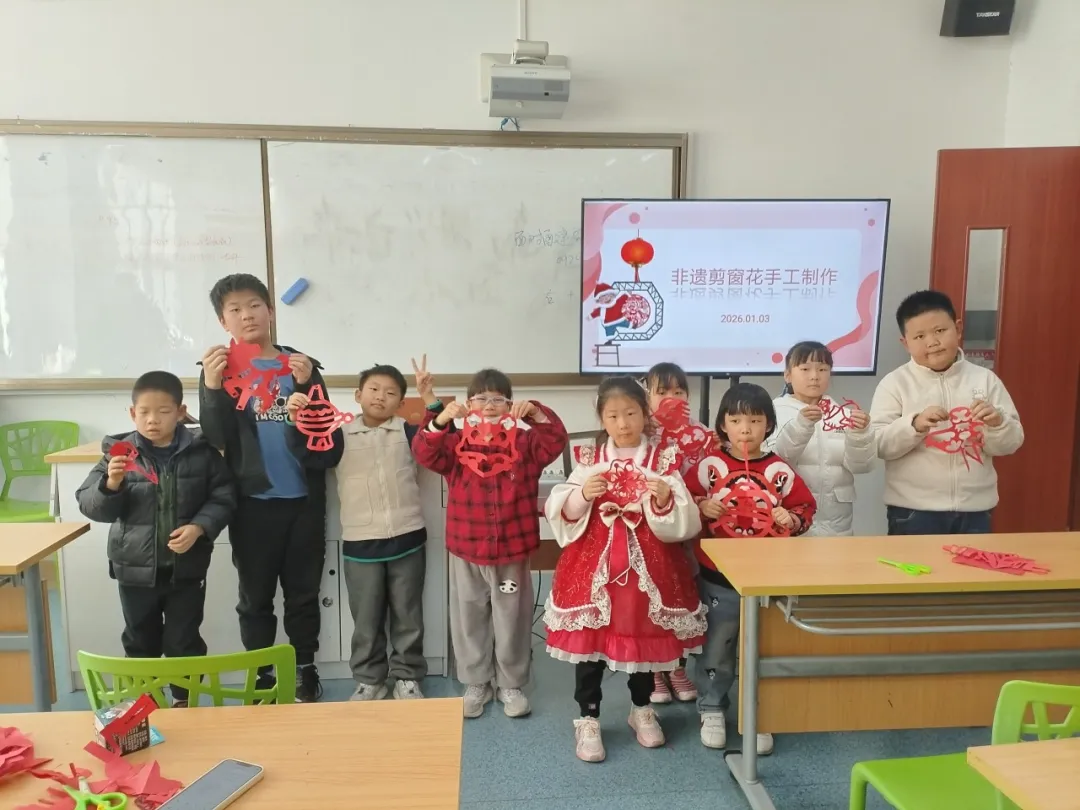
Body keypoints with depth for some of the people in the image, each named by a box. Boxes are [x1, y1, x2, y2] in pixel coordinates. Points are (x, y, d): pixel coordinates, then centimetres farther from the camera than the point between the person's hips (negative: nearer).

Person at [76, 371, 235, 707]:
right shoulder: (119, 452, -5)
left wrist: (200, 527, -20)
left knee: (184, 640, 12)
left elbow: (223, 497, -6)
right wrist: (110, 484, -25)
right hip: (135, 567, 2)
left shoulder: (201, 452, -8)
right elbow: (89, 505, -6)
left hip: (186, 566, -1)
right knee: (140, 641, 19)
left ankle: (184, 699, 32)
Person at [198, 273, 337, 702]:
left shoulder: (301, 364, 3)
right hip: (252, 503, -1)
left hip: (303, 499, 1)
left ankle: (305, 672, 29)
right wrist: (212, 388, -22)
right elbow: (215, 439, -7)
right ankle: (261, 678, 28)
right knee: (255, 596, 11)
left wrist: (306, 386, -17)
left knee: (303, 592, 13)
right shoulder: (220, 369, 2)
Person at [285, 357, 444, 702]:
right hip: (360, 543, 0)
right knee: (366, 618, 12)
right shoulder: (341, 434, 2)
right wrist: (296, 421, -26)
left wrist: (430, 399, -21)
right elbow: (306, 453, -9)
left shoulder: (407, 432, 2)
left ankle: (407, 677, 26)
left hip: (407, 539, 0)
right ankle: (369, 679, 27)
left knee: (407, 615, 12)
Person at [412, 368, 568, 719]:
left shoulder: (524, 443, 0)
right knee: (469, 618, 13)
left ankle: (511, 685, 29)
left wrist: (537, 413, -27)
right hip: (466, 548, 1)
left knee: (512, 619, 12)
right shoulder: (456, 443, -1)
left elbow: (555, 441, -13)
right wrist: (441, 420, -30)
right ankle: (475, 684, 31)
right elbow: (425, 453, -15)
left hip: (513, 548, 0)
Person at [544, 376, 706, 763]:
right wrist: (582, 495, -21)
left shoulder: (663, 461, -2)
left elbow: (685, 523, -6)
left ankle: (642, 710, 37)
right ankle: (588, 719, 23)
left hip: (648, 564, 0)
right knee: (588, 640, 5)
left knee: (645, 636, 14)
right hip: (593, 562, 0)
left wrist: (665, 499, -24)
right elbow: (560, 514, -4)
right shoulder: (589, 461, 0)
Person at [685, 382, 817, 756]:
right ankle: (712, 710, 31)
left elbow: (806, 507, 5)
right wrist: (703, 507, -20)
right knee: (715, 648, 12)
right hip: (718, 579, -1)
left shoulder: (780, 471, -3)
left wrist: (791, 519, -15)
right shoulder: (709, 466, -6)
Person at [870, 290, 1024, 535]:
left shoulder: (984, 379, 5)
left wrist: (997, 424, -14)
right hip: (913, 511, -2)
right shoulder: (894, 383, -3)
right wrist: (914, 425, -25)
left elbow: (1010, 445, 6)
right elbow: (878, 444, -9)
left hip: (974, 510, 3)